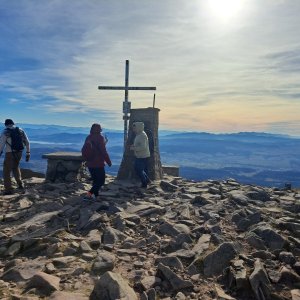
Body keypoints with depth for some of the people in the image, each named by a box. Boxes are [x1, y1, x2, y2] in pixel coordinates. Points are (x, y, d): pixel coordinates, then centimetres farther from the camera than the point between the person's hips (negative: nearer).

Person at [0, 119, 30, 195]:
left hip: (10, 154, -5)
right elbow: (27, 142, 5)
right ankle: (20, 184, 29)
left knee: (6, 172, 4)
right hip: (19, 153, 5)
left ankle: (8, 189, 0)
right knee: (16, 167, 28)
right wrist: (28, 153, 10)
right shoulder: (21, 131, 6)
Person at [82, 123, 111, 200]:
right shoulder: (99, 137, -13)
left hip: (90, 163, 8)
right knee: (101, 181, 0)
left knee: (95, 180, 20)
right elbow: (103, 151, -17)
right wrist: (108, 161, -9)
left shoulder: (88, 137, 9)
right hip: (98, 164, -7)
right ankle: (89, 195, -12)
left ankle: (95, 194, 22)